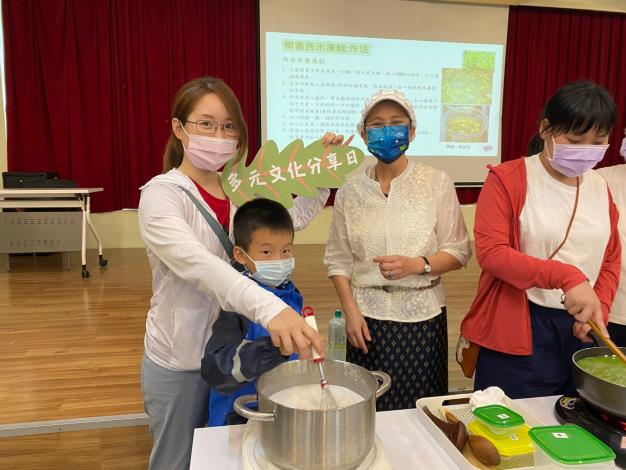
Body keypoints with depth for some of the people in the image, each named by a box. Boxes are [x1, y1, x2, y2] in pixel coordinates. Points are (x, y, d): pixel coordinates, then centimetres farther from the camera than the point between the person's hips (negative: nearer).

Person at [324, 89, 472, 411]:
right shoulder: (351, 190, 3)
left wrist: (417, 265, -16)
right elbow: (337, 259, 5)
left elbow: (458, 251, 0)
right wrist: (350, 310, -4)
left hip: (422, 315, 0)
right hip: (367, 315, 1)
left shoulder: (437, 183, -1)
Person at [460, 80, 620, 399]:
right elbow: (490, 251, -19)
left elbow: (610, 261, 15)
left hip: (580, 332, 6)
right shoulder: (508, 179, -9)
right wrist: (567, 277, -27)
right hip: (516, 335, -5)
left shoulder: (600, 187, 9)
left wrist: (599, 310, -1)